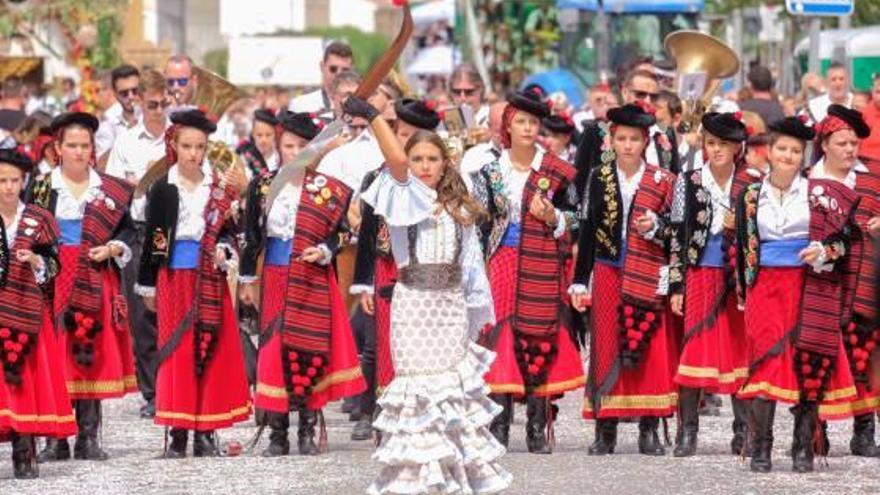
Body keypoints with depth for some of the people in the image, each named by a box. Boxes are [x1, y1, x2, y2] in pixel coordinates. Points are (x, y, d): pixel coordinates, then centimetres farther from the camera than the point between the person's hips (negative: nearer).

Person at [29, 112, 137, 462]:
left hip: (96, 283, 2)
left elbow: (128, 230, 12)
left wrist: (112, 249, -6)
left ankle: (89, 438, 6)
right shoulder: (40, 188, 5)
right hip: (54, 281, -1)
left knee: (93, 356, 0)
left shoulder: (111, 190, 9)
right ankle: (55, 439, -1)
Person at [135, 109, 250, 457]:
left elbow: (227, 231, 11)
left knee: (213, 350, 1)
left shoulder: (220, 188, 4)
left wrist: (223, 250, -11)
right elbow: (152, 239, 5)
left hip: (210, 278, 1)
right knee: (177, 351, -1)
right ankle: (178, 433, 1)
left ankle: (206, 432, 7)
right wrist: (147, 285, 5)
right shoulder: (162, 189, 1)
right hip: (174, 276, -1)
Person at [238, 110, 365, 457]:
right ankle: (277, 434, 3)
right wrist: (248, 279, 8)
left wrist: (323, 252, -17)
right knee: (274, 350, -2)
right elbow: (252, 236, 8)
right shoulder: (263, 186, 4)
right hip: (276, 278, 1)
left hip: (314, 279, -1)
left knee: (312, 349, -2)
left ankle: (309, 432, 7)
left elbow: (334, 235, 4)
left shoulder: (326, 189, 0)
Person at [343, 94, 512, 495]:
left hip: (451, 303, 4)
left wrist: (475, 308, 9)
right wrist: (372, 116, -24)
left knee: (456, 382, 8)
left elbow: (469, 262, 12)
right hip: (413, 302, -4)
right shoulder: (405, 198, -2)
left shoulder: (458, 209, 11)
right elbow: (395, 159, -21)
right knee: (420, 383, -3)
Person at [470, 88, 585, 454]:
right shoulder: (490, 170, 8)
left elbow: (575, 219, 8)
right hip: (502, 262, 1)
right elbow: (479, 222, 10)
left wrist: (551, 216, -12)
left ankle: (538, 429, 4)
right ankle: (498, 427, -2)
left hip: (543, 267, -1)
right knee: (500, 336, -6)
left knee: (541, 341, -1)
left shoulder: (556, 171, 4)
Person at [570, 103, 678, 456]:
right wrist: (580, 281, 3)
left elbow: (676, 232, 5)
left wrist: (656, 227, -17)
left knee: (650, 349, -3)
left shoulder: (662, 181, 3)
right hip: (608, 272, 1)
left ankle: (649, 431, 3)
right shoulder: (598, 177, 5)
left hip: (648, 277, -1)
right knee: (606, 347, 0)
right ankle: (605, 431, 3)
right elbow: (586, 232, 6)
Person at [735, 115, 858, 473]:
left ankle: (803, 449, 4)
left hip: (809, 289, -1)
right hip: (765, 288, 1)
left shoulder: (820, 194, 3)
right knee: (765, 362, -8)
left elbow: (844, 238, 4)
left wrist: (824, 252, -13)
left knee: (809, 369, -3)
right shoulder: (751, 196, 8)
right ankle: (761, 449, -5)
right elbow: (742, 246, 16)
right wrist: (744, 290, 9)